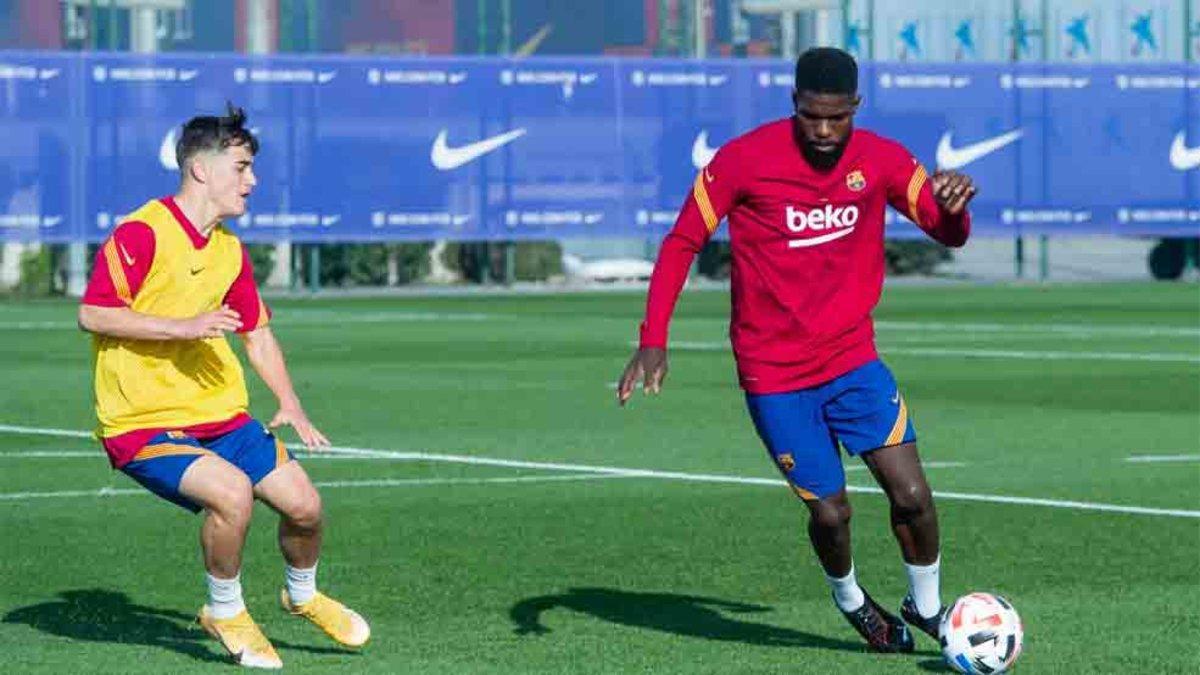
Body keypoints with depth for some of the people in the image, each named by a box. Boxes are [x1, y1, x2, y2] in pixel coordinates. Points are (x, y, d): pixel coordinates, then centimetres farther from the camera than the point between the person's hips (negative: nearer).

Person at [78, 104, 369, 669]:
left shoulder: (230, 250, 10)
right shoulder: (142, 233, -14)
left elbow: (256, 331, 21)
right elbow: (92, 314, -20)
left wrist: (289, 404, 9)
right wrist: (184, 327, -24)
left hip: (220, 415, 7)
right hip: (142, 426, -7)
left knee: (303, 503, -2)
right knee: (232, 490, -30)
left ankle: (302, 594, 31)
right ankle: (225, 612, -4)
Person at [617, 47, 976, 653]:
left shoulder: (880, 160, -3)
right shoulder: (744, 159, -13)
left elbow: (948, 234, 4)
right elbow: (682, 243, -5)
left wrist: (953, 206, -21)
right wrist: (653, 342, -14)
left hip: (853, 358, 3)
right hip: (773, 373, -2)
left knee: (912, 495, -10)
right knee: (829, 512, -3)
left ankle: (926, 607, 16)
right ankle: (851, 601, 29)